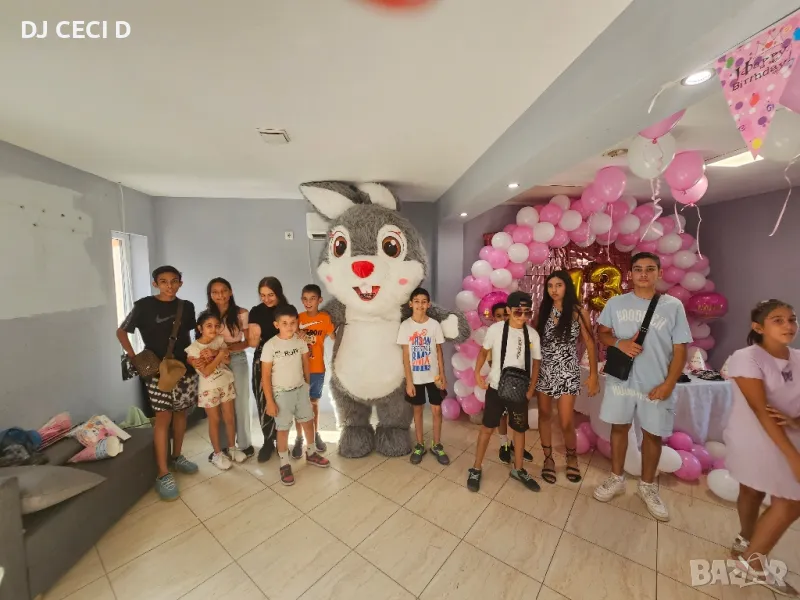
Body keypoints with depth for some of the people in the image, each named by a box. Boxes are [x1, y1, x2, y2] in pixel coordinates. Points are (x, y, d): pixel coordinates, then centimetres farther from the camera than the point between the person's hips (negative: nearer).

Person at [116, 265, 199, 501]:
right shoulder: (144, 305, -7)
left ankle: (176, 457, 31)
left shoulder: (187, 307, 4)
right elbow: (121, 332, 1)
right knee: (163, 417, -3)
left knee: (181, 412, 14)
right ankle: (163, 473, 7)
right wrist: (134, 358, -8)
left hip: (186, 367, 4)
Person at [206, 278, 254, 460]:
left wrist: (233, 347, -23)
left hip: (237, 360, -2)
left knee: (240, 402, 7)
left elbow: (248, 341, -6)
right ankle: (224, 444, 27)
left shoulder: (241, 313, -9)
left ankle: (244, 444, 22)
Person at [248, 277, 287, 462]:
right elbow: (252, 344, -1)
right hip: (262, 362, 1)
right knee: (263, 403, 4)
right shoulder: (256, 312, -3)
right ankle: (268, 441, 24)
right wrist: (254, 336, -22)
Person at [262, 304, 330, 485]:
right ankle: (284, 465, 31)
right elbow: (265, 376, -13)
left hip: (301, 390, 4)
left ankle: (311, 453, 41)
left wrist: (308, 385, 12)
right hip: (281, 394, -4)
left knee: (308, 422, 17)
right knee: (283, 429, 10)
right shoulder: (270, 346, -18)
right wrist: (270, 401, -12)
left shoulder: (300, 341, -7)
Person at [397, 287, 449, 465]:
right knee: (418, 409, 14)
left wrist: (442, 375, -1)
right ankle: (420, 445, 31)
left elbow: (439, 351, 2)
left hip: (433, 375, 1)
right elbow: (405, 355, -7)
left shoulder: (434, 325, -5)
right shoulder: (405, 326, -8)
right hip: (415, 377, -1)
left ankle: (436, 445, 28)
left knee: (437, 410, 8)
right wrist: (408, 381, -9)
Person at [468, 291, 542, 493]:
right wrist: (477, 373, -9)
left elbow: (536, 362, 4)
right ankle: (476, 469, 24)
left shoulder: (532, 334, -5)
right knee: (488, 428, 7)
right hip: (495, 388, -3)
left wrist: (531, 389, -2)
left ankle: (518, 469, 39)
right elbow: (484, 350, 2)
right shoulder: (496, 329, -13)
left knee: (520, 429, 17)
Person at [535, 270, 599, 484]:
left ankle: (572, 457, 30)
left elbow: (590, 344, -2)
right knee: (544, 415, 11)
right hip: (543, 370, 3)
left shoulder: (578, 312, -5)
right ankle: (548, 458, 29)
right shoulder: (542, 312, 2)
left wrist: (593, 375, -4)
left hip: (567, 372, -2)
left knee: (566, 422, 0)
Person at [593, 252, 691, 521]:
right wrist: (619, 342, -15)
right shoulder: (616, 303, 1)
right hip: (621, 379, 1)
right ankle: (616, 479, 32)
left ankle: (648, 486, 34)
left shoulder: (673, 306, -3)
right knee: (619, 427, 13)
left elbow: (680, 349, -3)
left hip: (656, 384, 0)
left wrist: (668, 384, -9)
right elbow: (601, 332, 7)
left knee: (653, 433, 12)